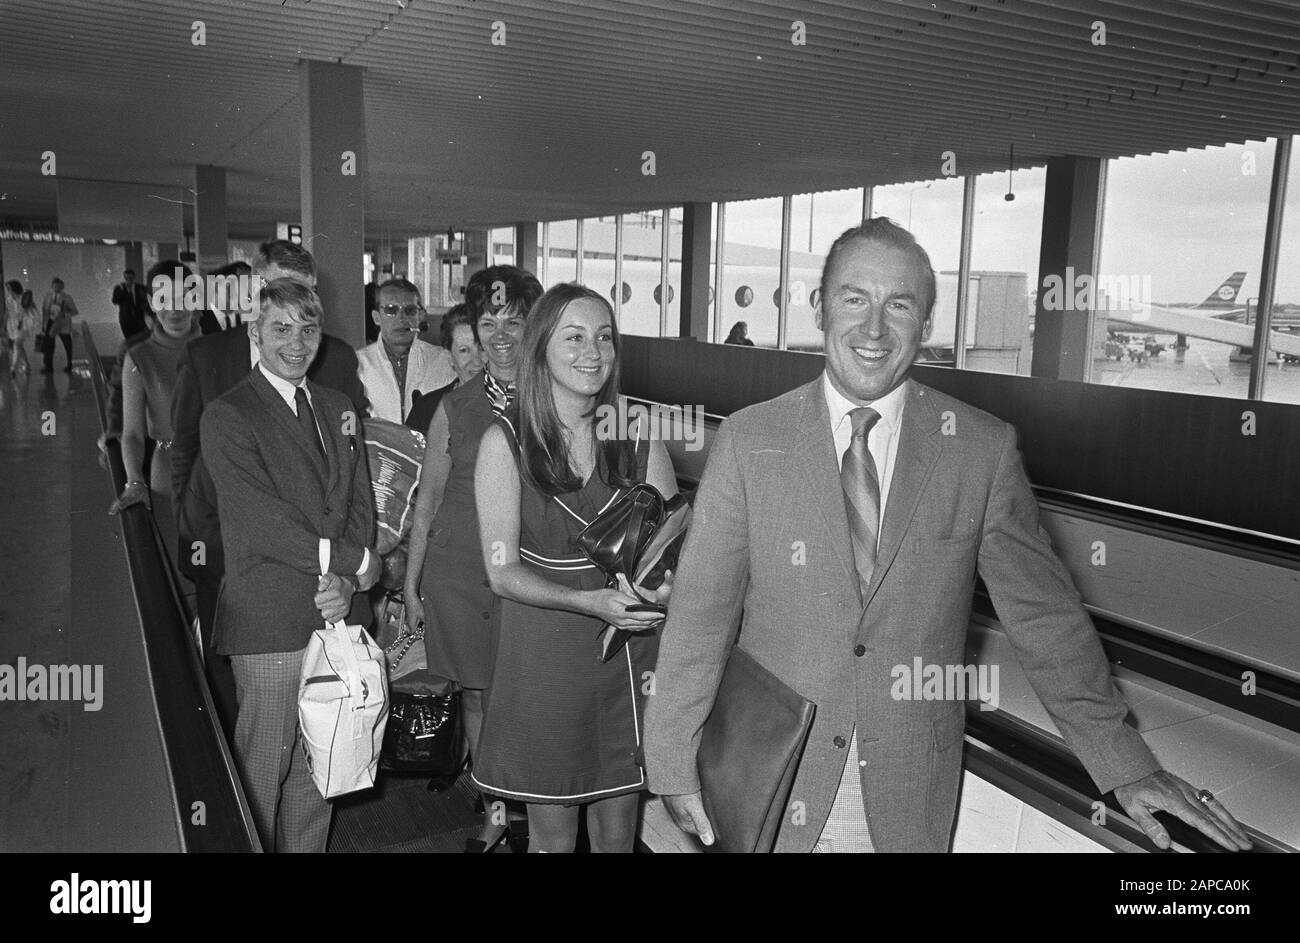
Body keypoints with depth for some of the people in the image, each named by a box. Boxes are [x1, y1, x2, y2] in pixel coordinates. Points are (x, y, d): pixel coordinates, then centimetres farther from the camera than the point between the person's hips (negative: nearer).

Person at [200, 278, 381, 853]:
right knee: (262, 778, 5)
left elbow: (361, 503, 8)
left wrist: (345, 582, -9)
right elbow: (265, 525, -16)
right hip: (271, 627, -5)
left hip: (338, 616, 6)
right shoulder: (226, 418, -7)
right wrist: (359, 562, -12)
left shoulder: (336, 408, 13)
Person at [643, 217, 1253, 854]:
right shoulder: (749, 440, -9)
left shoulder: (984, 449, -7)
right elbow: (700, 611, -8)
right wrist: (673, 765, -7)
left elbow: (1043, 613, -1)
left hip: (910, 799, 1)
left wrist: (1124, 764, -1)